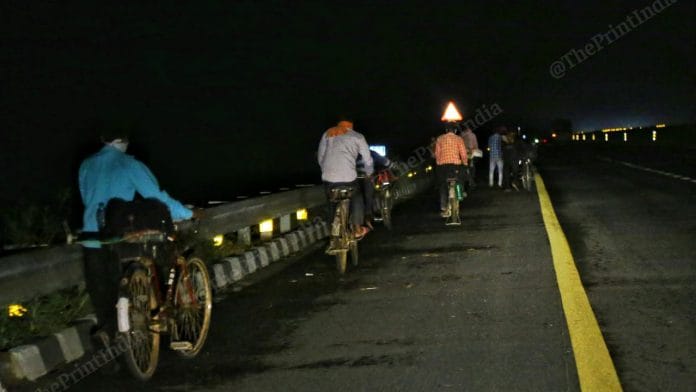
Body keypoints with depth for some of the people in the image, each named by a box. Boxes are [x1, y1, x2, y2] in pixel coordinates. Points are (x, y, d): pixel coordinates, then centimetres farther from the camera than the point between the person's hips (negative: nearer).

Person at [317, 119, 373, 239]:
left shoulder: (327, 134, 20)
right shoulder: (357, 136, 13)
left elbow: (320, 157, 21)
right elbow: (367, 159, 16)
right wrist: (368, 173, 33)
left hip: (328, 177, 2)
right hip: (348, 176, -2)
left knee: (333, 204, 18)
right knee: (356, 200, 22)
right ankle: (357, 229, 24)